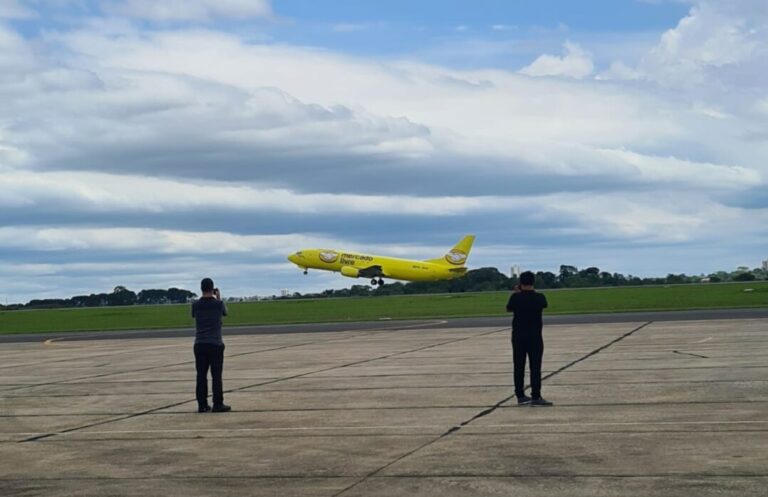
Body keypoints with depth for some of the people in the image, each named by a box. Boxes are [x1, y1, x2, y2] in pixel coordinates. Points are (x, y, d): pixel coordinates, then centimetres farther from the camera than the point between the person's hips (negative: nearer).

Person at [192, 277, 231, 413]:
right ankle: (218, 404, 2)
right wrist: (219, 298, 29)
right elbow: (225, 312, 16)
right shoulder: (219, 304, -6)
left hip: (200, 344, 3)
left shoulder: (196, 305, -1)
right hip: (215, 344, -2)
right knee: (216, 375, 1)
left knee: (201, 375, 6)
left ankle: (202, 404, 7)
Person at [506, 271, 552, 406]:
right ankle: (536, 396, -6)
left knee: (519, 367, 8)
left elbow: (509, 309, 10)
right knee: (535, 367, -1)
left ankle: (520, 396, 11)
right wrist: (532, 291, 23)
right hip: (535, 336, -1)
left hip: (518, 336, 1)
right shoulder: (539, 297, -8)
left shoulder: (516, 297, -9)